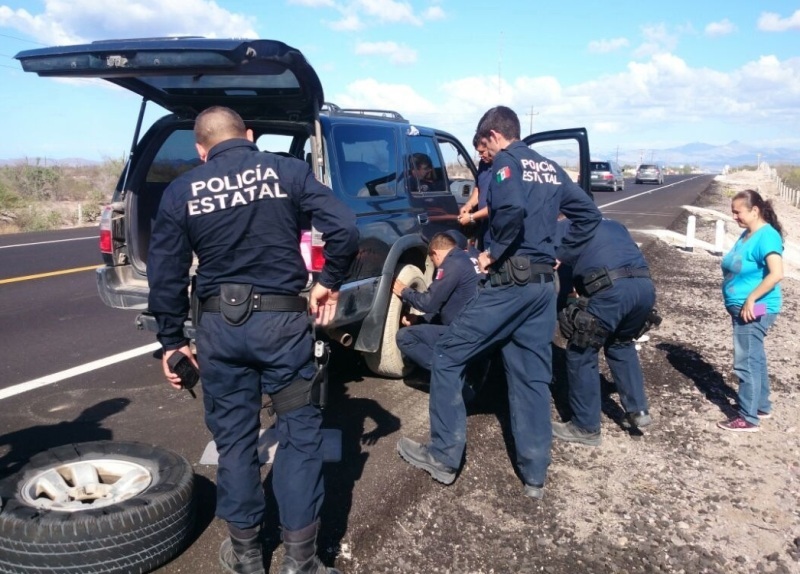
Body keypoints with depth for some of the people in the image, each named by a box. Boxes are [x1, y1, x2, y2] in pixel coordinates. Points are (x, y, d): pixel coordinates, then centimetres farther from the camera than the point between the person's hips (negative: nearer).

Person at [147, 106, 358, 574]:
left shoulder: (181, 192, 4)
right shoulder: (288, 171, 0)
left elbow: (165, 275, 4)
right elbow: (344, 228, -11)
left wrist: (172, 340, 13)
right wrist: (330, 282, 4)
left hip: (218, 325, 2)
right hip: (282, 319, -2)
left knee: (234, 438, 15)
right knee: (300, 433, 10)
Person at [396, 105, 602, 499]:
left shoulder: (506, 161, -5)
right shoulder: (550, 169, 19)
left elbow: (513, 209, -25)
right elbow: (589, 215, 18)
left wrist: (494, 252, -12)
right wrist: (560, 256, 17)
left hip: (511, 281, -8)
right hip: (543, 285, 8)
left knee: (447, 356, 3)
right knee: (533, 377, 11)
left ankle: (443, 457, 8)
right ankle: (534, 476, 16)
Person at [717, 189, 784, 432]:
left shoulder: (766, 236, -19)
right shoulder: (747, 234, 10)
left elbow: (777, 273, -29)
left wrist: (751, 299, -24)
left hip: (754, 310, -10)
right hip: (741, 308, 10)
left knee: (746, 362, -4)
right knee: (755, 359, 19)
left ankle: (748, 418, 5)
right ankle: (762, 406, 32)